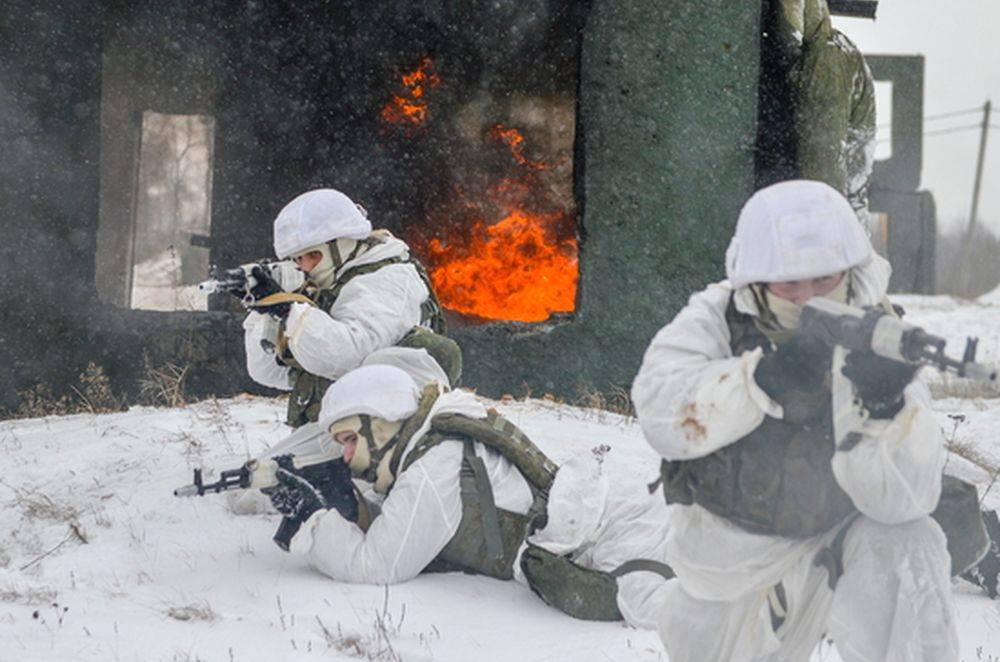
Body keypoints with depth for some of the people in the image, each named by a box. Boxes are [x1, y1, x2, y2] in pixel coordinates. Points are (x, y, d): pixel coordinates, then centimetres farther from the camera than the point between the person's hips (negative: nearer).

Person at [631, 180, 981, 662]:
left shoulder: (876, 343, -20)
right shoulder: (716, 318, -16)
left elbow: (903, 497, -31)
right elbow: (660, 413, -35)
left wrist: (882, 403, -50)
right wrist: (765, 376, -48)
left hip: (835, 543, -2)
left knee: (905, 549, -31)